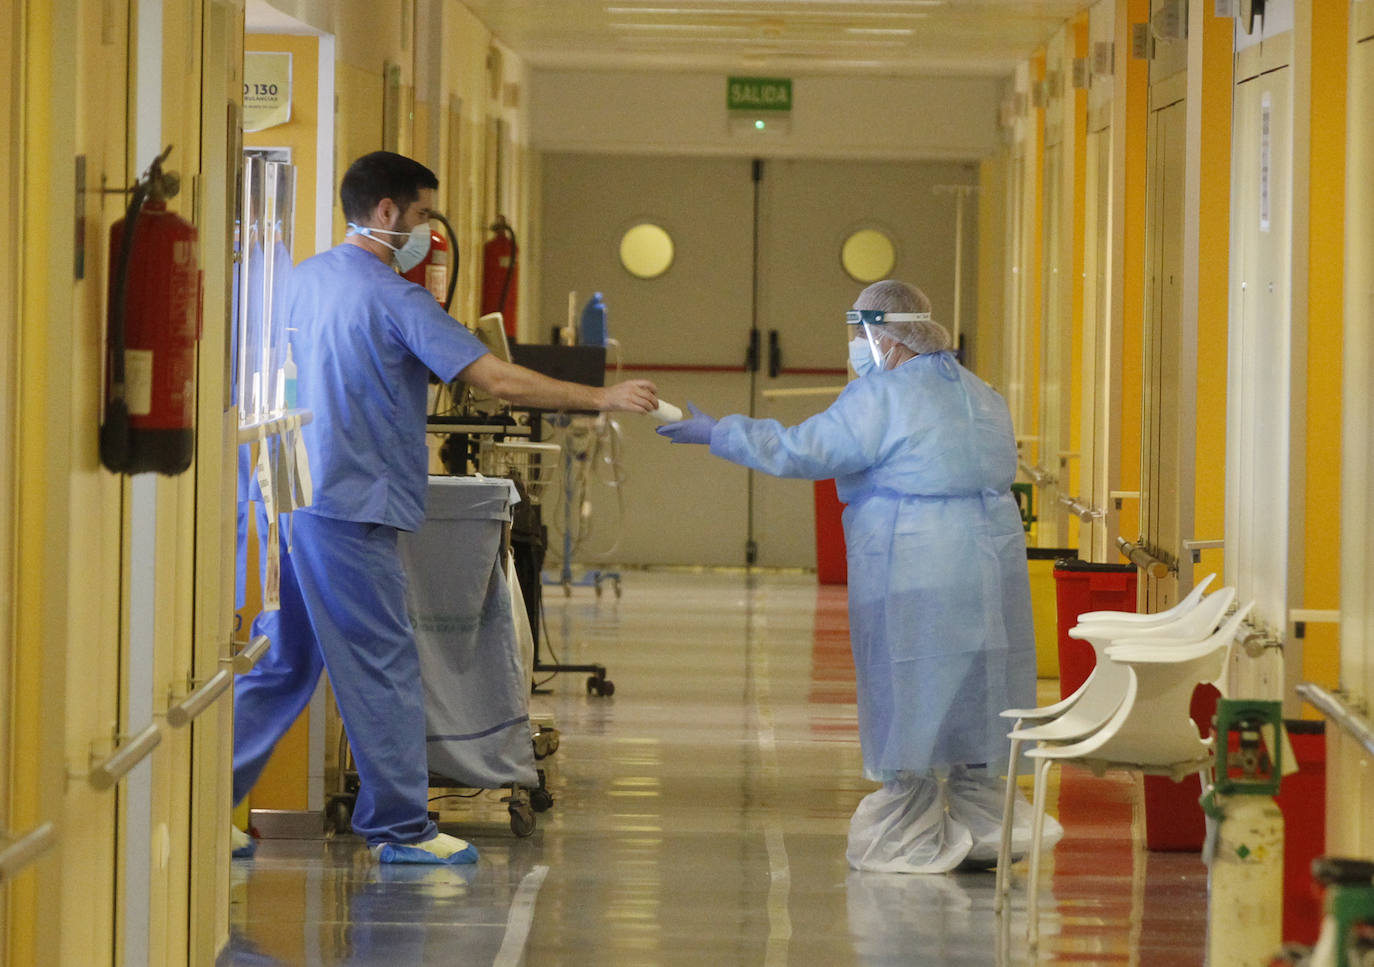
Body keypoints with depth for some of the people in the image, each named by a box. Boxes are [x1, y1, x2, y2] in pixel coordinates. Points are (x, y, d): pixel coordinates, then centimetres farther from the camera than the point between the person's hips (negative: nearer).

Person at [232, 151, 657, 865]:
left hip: (290, 500, 8)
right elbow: (498, 381, -15)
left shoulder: (304, 278, 13)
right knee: (382, 669, -1)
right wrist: (603, 399, -8)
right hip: (349, 509, -8)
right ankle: (400, 827, 5)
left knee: (281, 663, 13)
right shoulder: (393, 297, -11)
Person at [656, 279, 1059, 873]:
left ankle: (910, 843, 6)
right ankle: (984, 829, 14)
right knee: (966, 697, 13)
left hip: (911, 576, -7)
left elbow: (800, 451, -12)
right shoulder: (983, 397, 14)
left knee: (910, 702, 1)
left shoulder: (883, 397, -10)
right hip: (988, 572, 7)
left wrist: (715, 434, -4)